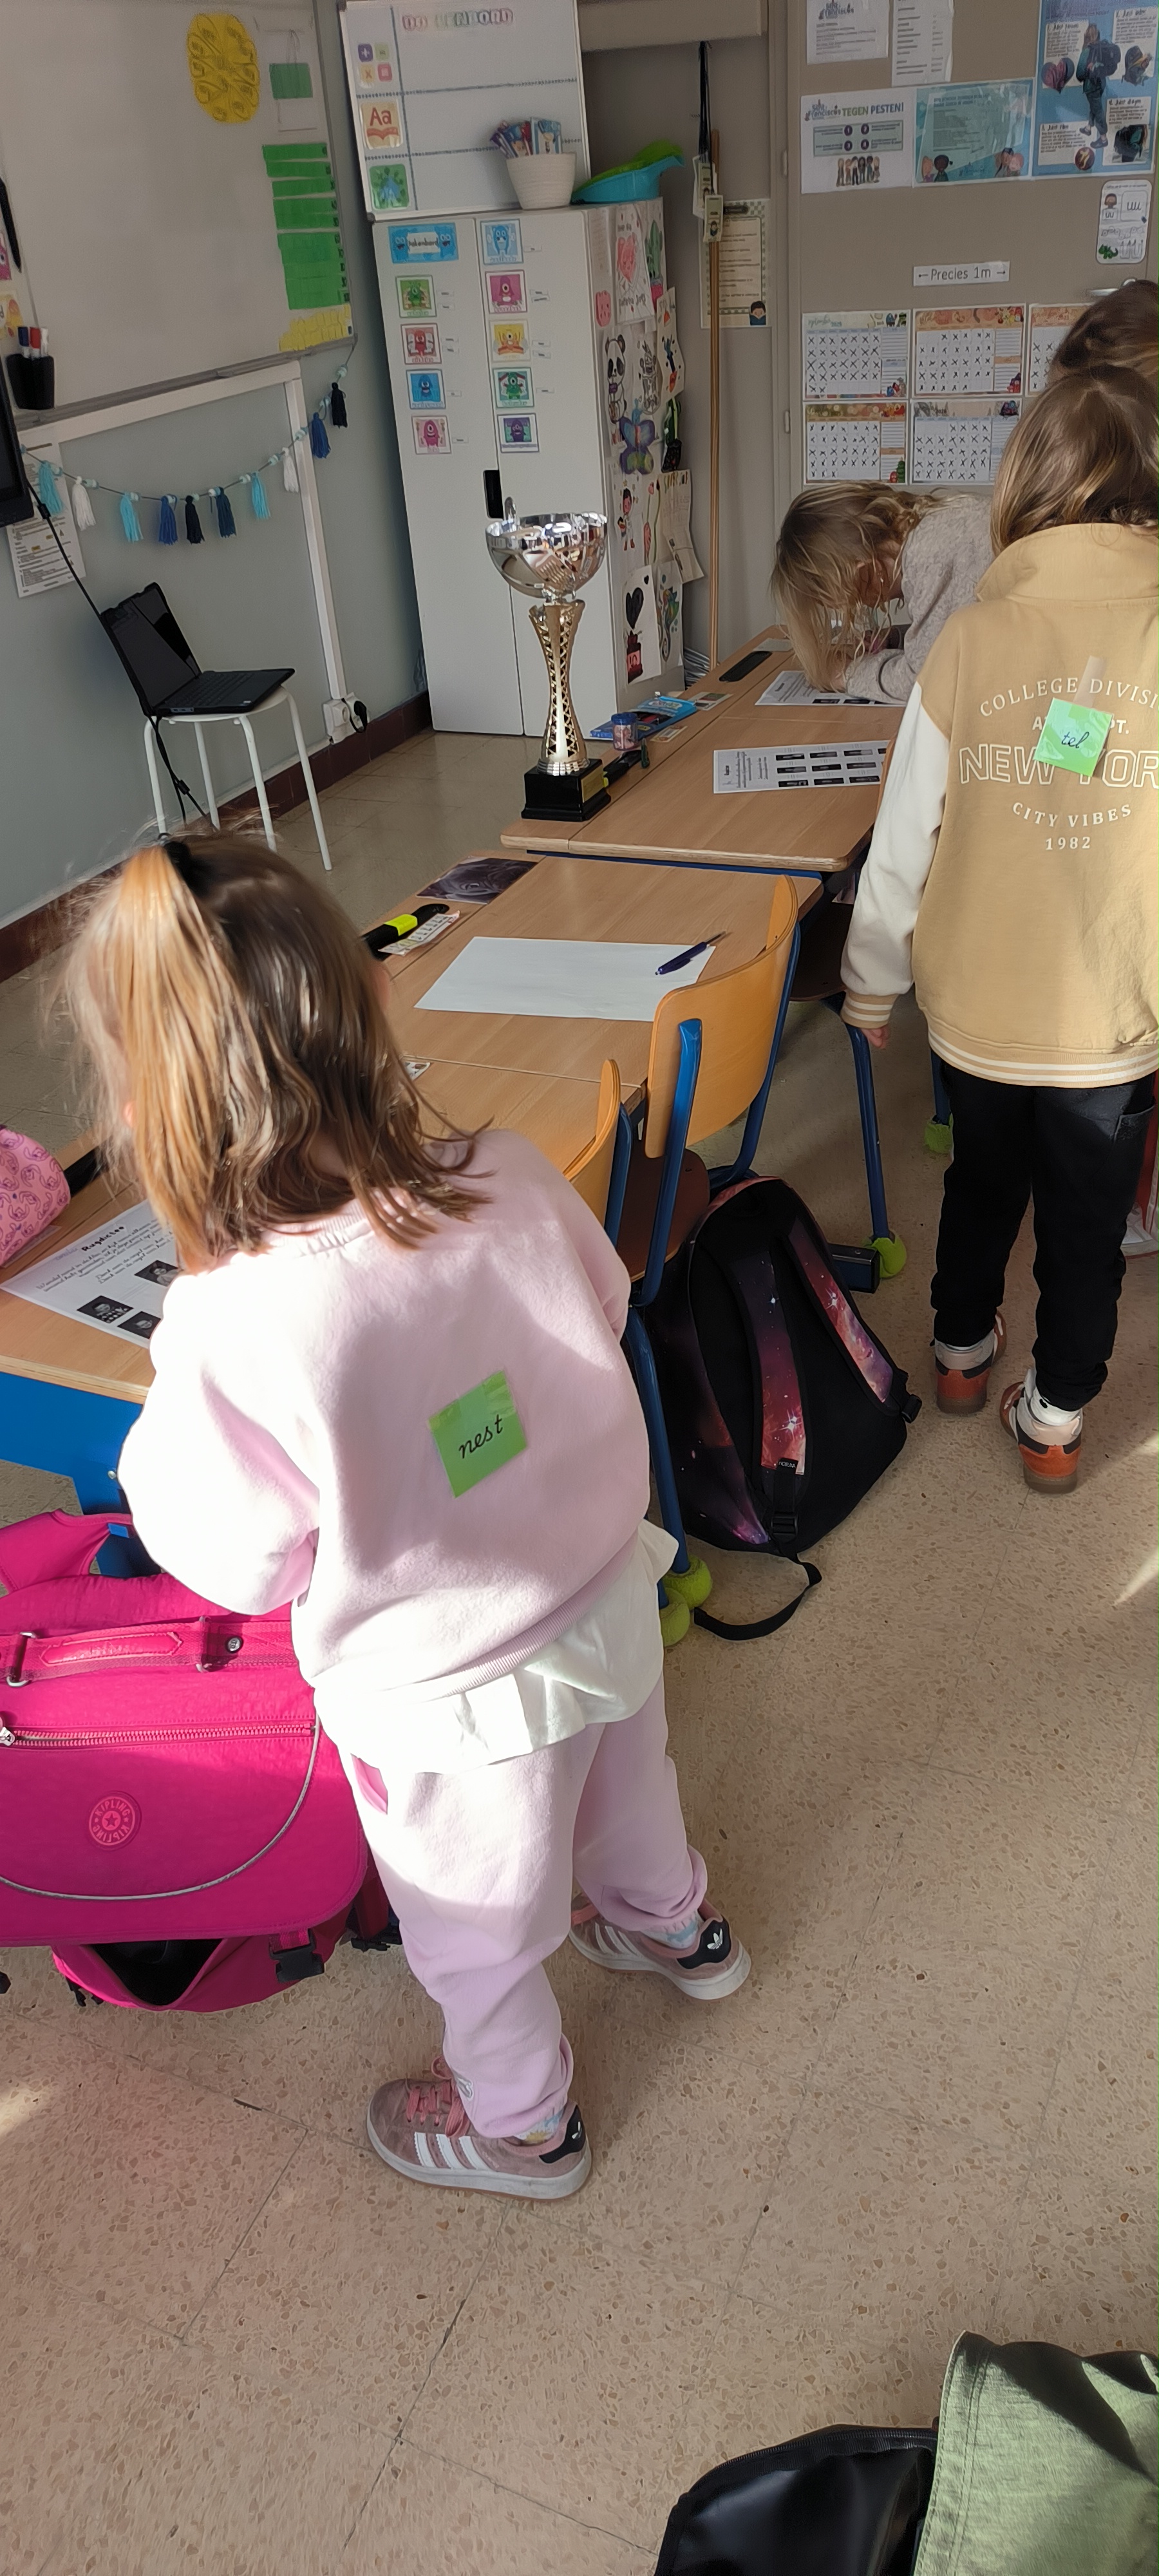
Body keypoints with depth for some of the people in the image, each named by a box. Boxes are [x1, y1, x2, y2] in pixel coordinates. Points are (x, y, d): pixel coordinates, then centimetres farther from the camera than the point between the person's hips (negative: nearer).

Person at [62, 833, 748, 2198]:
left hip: (452, 1697, -5)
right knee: (625, 1787, 37)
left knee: (475, 1936, 27)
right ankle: (674, 1925, 68)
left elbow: (243, 1562, -20)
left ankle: (520, 2124, 56)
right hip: (606, 1596, 5)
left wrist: (153, 1446, -4)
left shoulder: (231, 1333, -37)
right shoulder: (506, 1176, -23)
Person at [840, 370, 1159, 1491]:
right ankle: (1053, 1420, 32)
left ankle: (961, 1351, 47)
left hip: (977, 1003, 1)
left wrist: (871, 979, 6)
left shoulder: (973, 636, -12)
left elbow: (905, 837, -8)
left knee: (983, 1181, 26)